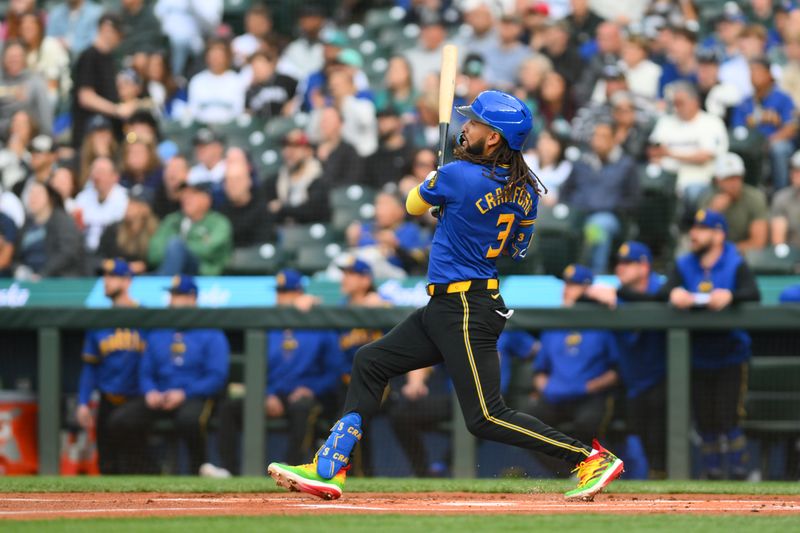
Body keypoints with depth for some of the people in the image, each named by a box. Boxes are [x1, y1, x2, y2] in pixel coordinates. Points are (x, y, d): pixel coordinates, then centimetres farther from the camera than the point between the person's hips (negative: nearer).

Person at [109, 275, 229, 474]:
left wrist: (183, 394, -17)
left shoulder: (211, 335, 1)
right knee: (120, 420, -19)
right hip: (159, 396, 5)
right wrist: (150, 392, -6)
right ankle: (144, 467, 0)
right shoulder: (157, 334, 18)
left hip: (195, 397, -5)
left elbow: (217, 377, -7)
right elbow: (145, 373, 18)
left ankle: (198, 469, -15)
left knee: (189, 419, -41)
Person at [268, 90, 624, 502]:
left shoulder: (458, 176, -18)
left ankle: (592, 456, -6)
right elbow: (517, 254, 16)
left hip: (464, 313, -10)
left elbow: (413, 206, 0)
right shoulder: (525, 192, 4)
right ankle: (328, 469, 15)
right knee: (370, 362, 14)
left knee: (486, 417, -9)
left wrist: (431, 179, 23)